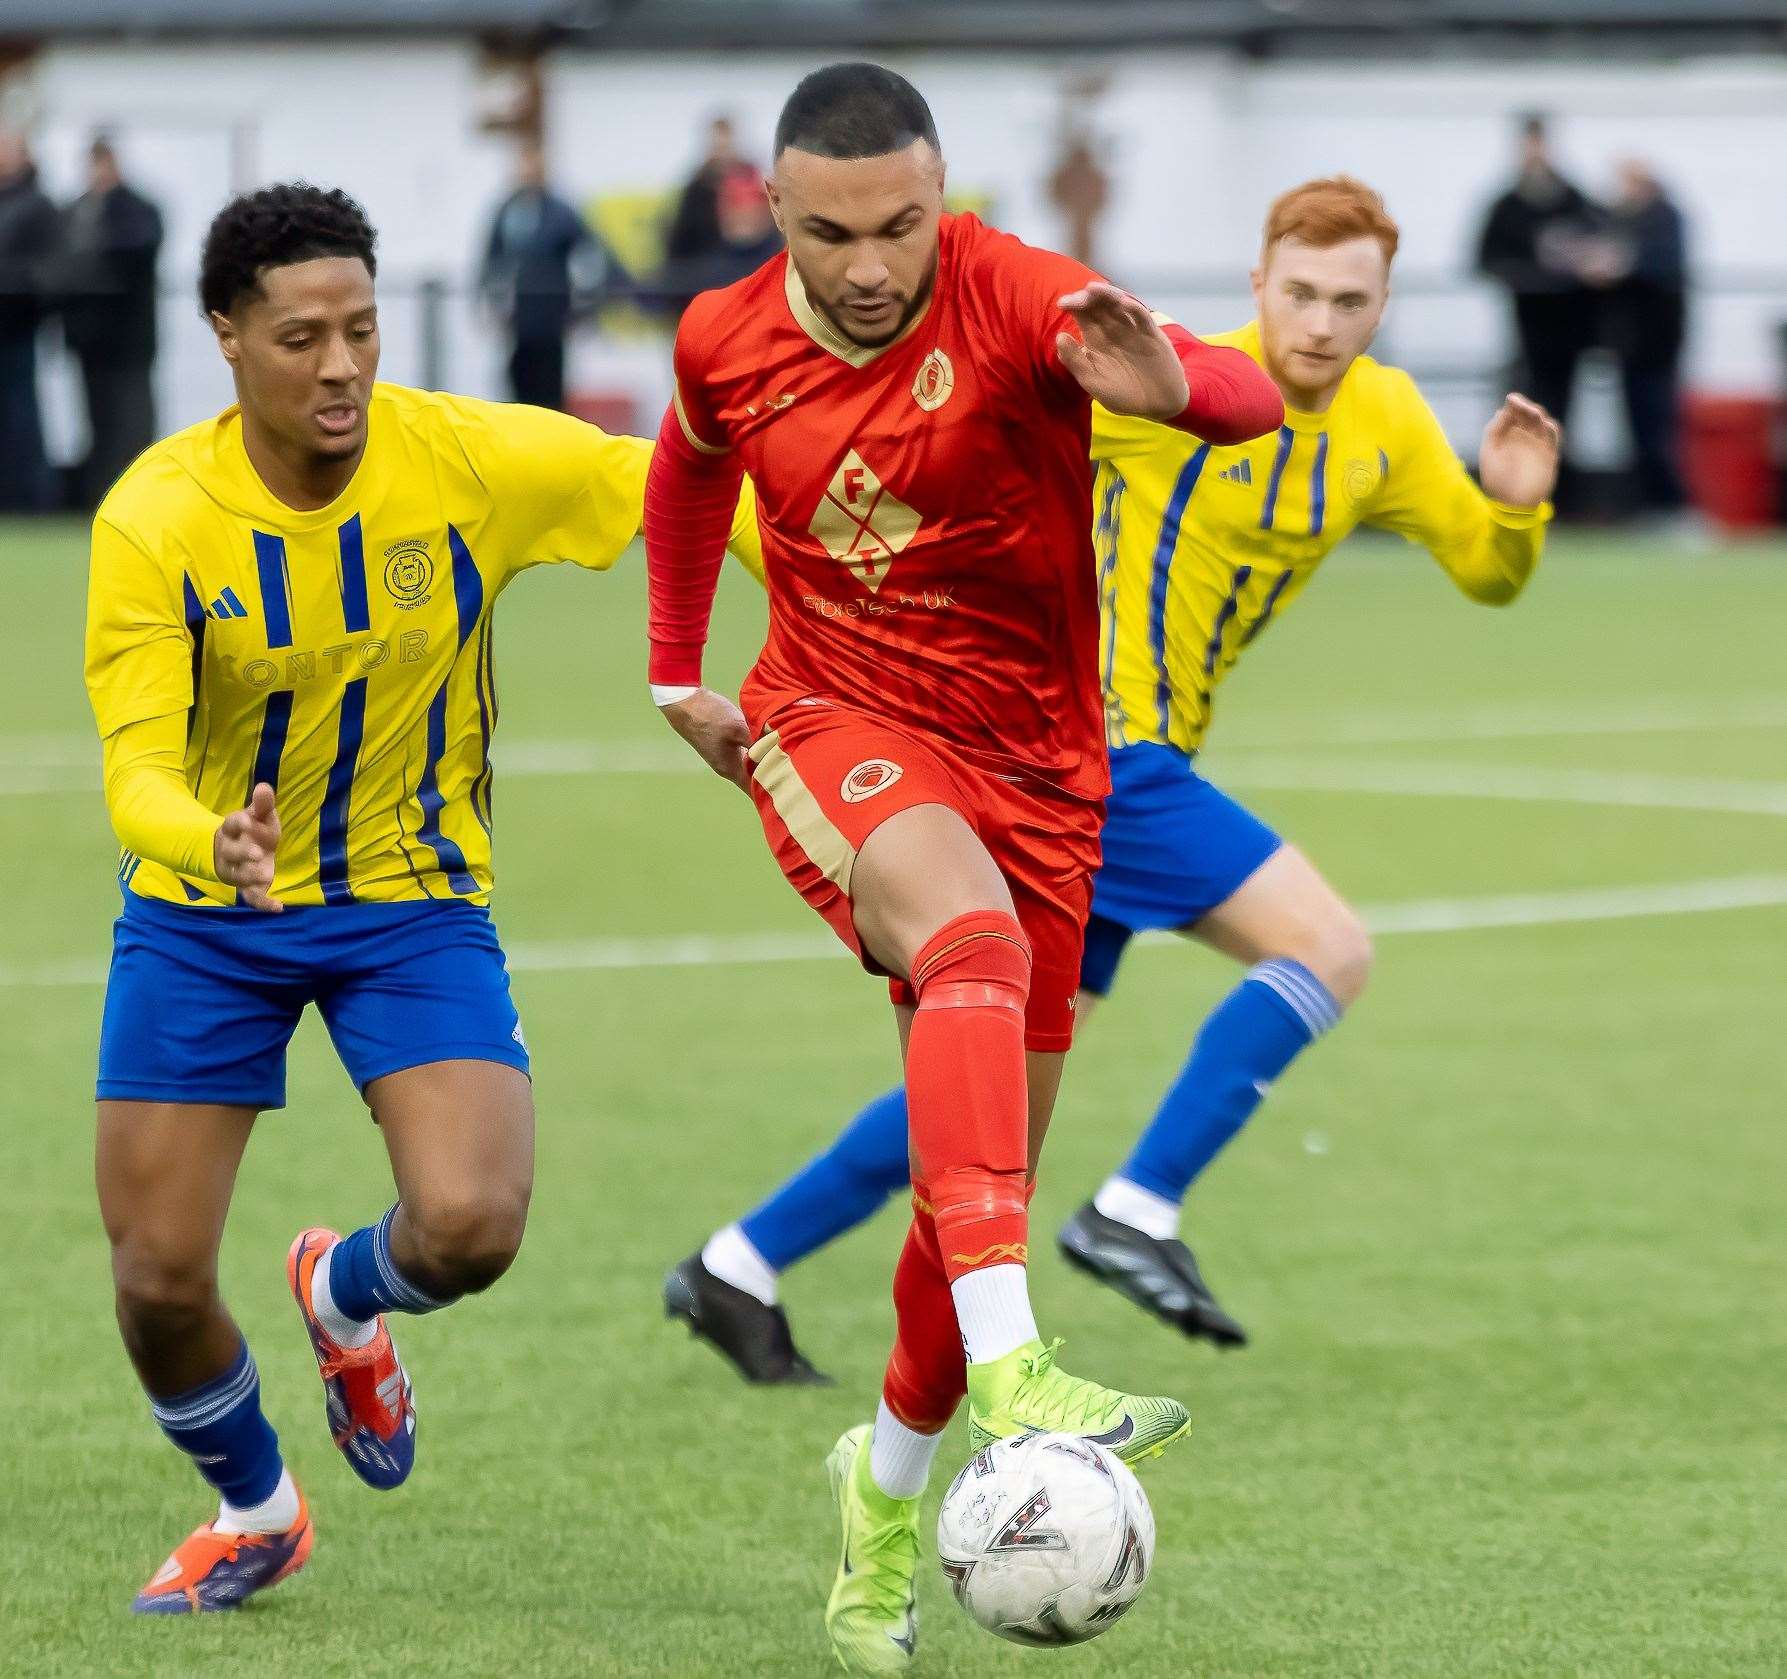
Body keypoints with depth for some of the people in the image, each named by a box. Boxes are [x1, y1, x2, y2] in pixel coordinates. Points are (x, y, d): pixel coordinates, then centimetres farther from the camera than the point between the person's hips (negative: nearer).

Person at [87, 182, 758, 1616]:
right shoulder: (156, 518, -20)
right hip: (203, 909, 0)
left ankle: (345, 1296, 19)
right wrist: (210, 840, -49)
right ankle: (253, 1512, 32)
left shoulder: (471, 460, -17)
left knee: (470, 1226, -21)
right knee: (157, 1279, -1)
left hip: (414, 900, 0)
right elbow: (139, 770, -26)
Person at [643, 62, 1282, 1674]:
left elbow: (1250, 397, -33)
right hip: (837, 736, -1)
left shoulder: (1016, 299, -17)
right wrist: (677, 676, 22)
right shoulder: (728, 342, -5)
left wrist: (1176, 384, -55)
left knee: (988, 1177, 4)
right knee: (974, 940, -36)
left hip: (1032, 760, 1)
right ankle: (1008, 1367, -51)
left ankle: (890, 1481, 33)